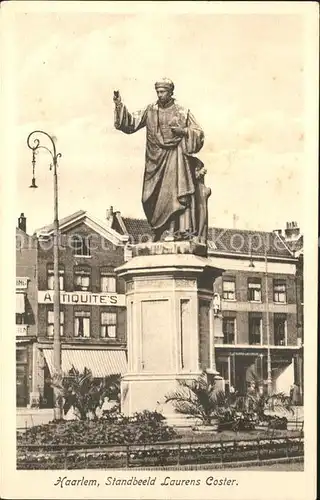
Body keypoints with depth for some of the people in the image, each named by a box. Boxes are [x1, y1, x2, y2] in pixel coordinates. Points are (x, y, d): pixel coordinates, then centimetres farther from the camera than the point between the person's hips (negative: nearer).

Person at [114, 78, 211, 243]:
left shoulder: (183, 112, 5)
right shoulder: (150, 111, 10)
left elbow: (199, 133, 6)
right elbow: (130, 123, 6)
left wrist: (183, 131, -11)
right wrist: (119, 105, -5)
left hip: (176, 157, -2)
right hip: (156, 159, 3)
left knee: (179, 192, -12)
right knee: (159, 194, -2)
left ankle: (184, 230, -14)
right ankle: (166, 230, 1)